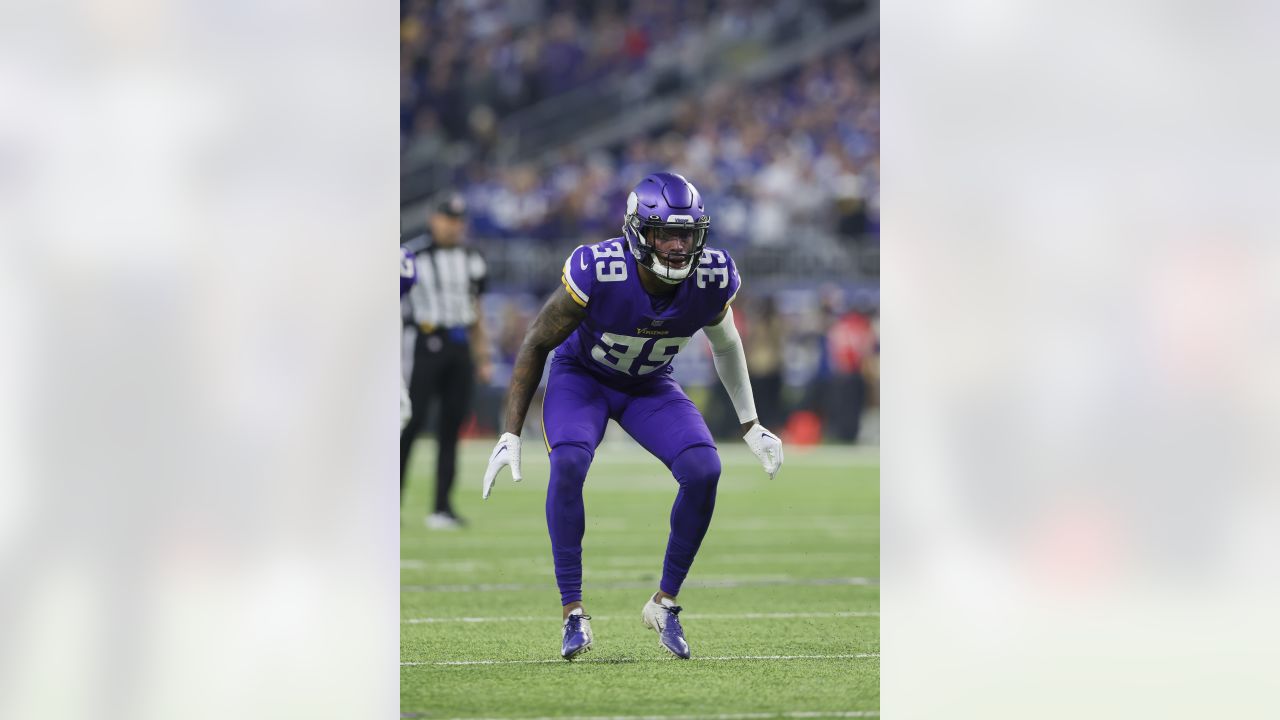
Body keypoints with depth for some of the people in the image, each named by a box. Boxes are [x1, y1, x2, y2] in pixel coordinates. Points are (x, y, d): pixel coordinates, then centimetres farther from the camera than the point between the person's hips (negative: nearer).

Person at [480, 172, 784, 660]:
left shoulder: (711, 281, -23)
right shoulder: (598, 273, -33)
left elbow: (726, 345, 2)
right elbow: (536, 344, -18)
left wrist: (751, 426, 7)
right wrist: (510, 436, -18)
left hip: (650, 386, 3)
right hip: (582, 377, -3)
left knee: (704, 471, -21)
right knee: (568, 464, -32)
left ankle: (666, 602, -3)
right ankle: (573, 611, -21)